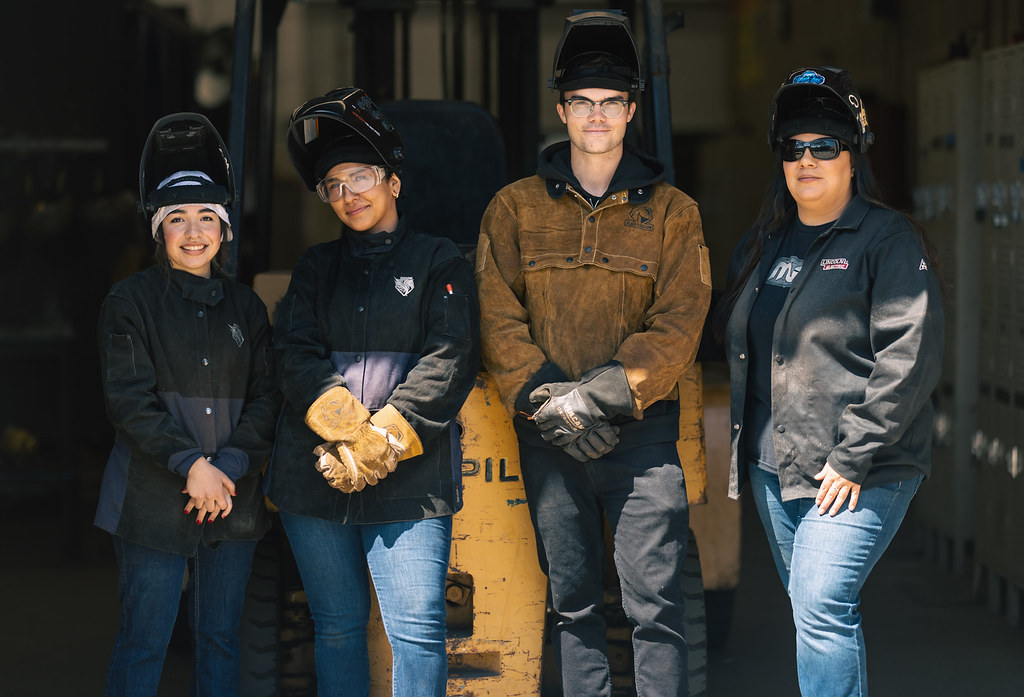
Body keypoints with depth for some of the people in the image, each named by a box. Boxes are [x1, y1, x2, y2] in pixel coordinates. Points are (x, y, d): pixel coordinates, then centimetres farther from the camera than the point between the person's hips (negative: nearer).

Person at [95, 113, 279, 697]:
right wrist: (190, 465, -17)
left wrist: (229, 467, -9)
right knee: (144, 642, -1)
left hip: (234, 501, 4)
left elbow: (266, 396, 6)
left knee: (221, 639, 9)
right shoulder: (131, 301, 0)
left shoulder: (245, 306, 12)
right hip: (154, 504, -4)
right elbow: (130, 398, -8)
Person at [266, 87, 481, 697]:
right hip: (314, 474, 3)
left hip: (410, 480, -3)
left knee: (418, 629, -11)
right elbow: (296, 355, 4)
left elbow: (450, 361, -4)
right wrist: (347, 427, -13)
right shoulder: (316, 267, 18)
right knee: (338, 626, 8)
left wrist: (383, 440, -14)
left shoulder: (440, 262, 8)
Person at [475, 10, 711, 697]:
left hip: (640, 429, -2)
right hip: (549, 435, 2)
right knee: (574, 606, 9)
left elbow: (678, 325, -3)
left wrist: (599, 395, -14)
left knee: (656, 606, -7)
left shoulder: (671, 211, 6)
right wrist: (548, 400, -11)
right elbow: (499, 321, 3)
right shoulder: (516, 208, 9)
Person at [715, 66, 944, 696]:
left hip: (861, 473, -7)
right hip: (772, 467, 7)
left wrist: (851, 460, -19)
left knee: (823, 609, -17)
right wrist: (744, 440, 14)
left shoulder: (890, 239, -8)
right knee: (812, 613, 13)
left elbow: (911, 356, -16)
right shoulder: (765, 243, 15)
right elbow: (736, 342, 25)